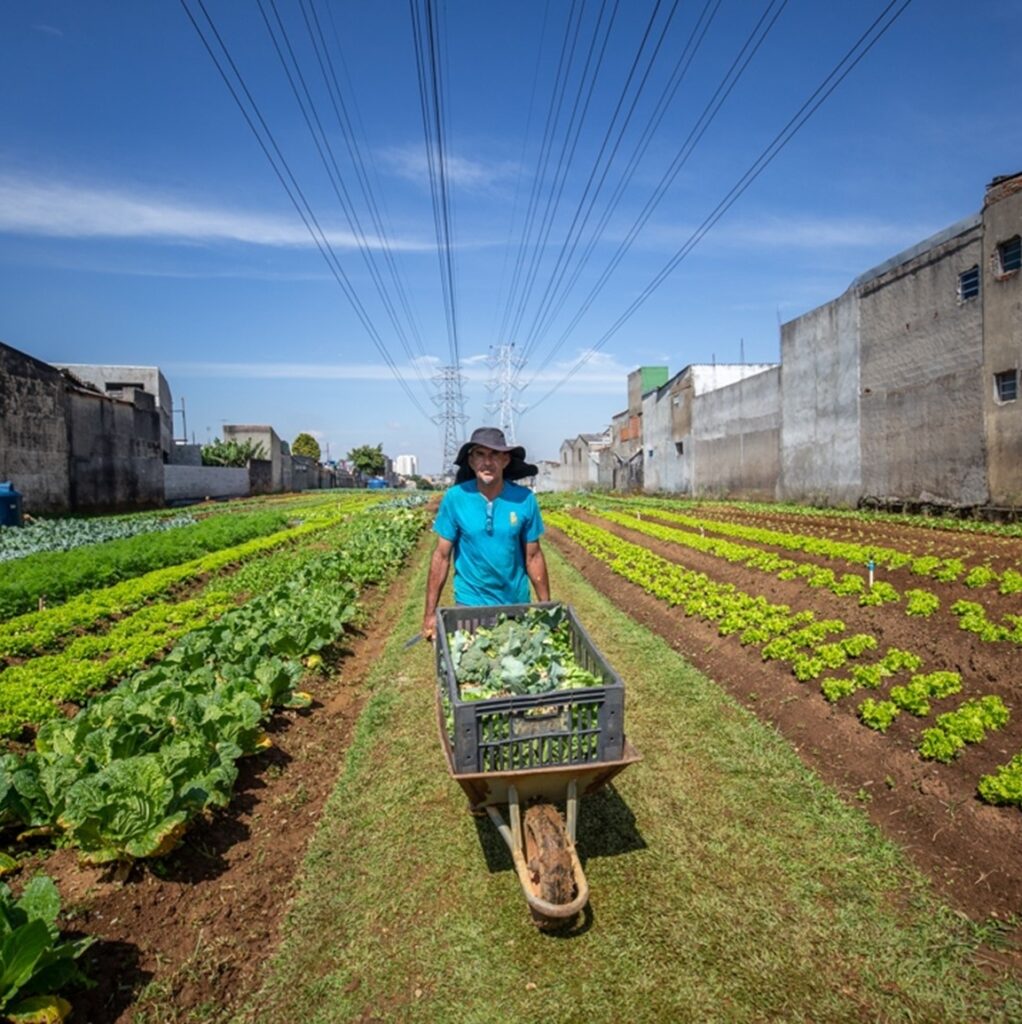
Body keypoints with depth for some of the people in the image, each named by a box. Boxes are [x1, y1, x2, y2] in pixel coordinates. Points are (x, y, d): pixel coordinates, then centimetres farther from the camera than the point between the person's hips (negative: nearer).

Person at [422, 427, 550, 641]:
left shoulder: (524, 499, -8)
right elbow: (441, 556, -6)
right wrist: (430, 613, -6)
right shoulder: (455, 498, -11)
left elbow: (533, 556, 0)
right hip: (470, 603, -1)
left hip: (516, 603, 1)